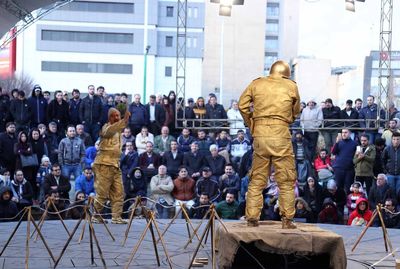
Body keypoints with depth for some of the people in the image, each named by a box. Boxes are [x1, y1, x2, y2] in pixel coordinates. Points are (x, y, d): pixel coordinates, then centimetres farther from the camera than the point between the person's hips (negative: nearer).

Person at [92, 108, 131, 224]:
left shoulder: (118, 129, 19)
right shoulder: (106, 127, -7)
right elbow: (109, 131, -31)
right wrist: (124, 121, -41)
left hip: (115, 165, 8)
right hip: (104, 164, -8)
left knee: (118, 193, 2)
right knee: (102, 193, -6)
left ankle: (116, 217, 5)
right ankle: (94, 216, 6)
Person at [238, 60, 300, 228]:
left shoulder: (256, 84, 10)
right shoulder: (291, 86, 7)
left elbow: (242, 105, 4)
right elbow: (295, 112, 15)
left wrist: (251, 125, 12)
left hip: (259, 134, 2)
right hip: (281, 134, -2)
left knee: (256, 180, 9)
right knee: (286, 180, 5)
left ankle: (252, 218, 8)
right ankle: (287, 220, 4)